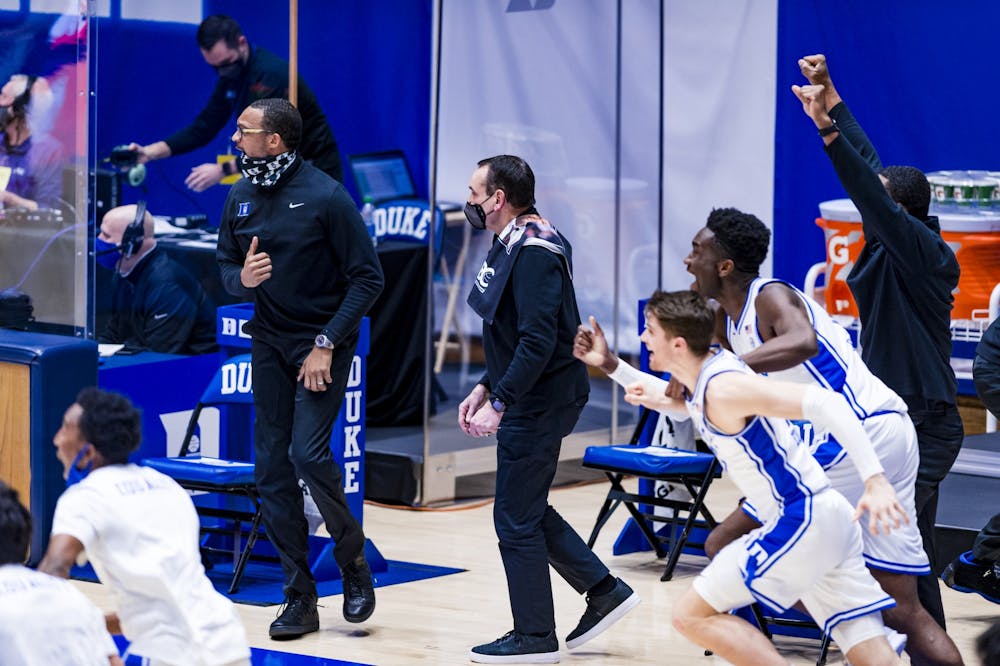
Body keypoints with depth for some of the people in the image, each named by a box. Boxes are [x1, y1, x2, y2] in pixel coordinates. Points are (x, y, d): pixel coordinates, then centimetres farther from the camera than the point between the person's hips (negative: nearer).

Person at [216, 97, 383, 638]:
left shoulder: (326, 197, -13)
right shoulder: (241, 198, 3)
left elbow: (367, 278, -11)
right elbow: (225, 265, 14)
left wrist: (327, 344, -16)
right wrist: (242, 278, -11)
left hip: (322, 343, -6)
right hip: (270, 342, 6)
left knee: (309, 453, -18)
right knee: (272, 467, 2)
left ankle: (353, 562, 7)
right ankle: (299, 599, 9)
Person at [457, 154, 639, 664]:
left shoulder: (534, 254, -20)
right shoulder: (510, 247, 12)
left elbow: (538, 341, -27)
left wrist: (499, 404, -26)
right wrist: (485, 387, 17)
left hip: (539, 405, -10)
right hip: (529, 400, 10)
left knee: (516, 518, -2)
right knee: (529, 511, 17)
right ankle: (604, 591, 23)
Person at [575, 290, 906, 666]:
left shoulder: (723, 387, -18)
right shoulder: (701, 374, 10)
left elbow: (825, 404, -27)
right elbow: (681, 402, 37)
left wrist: (876, 480, -35)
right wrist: (610, 366, 28)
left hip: (799, 521, -9)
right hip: (824, 518, 9)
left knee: (692, 615, -2)